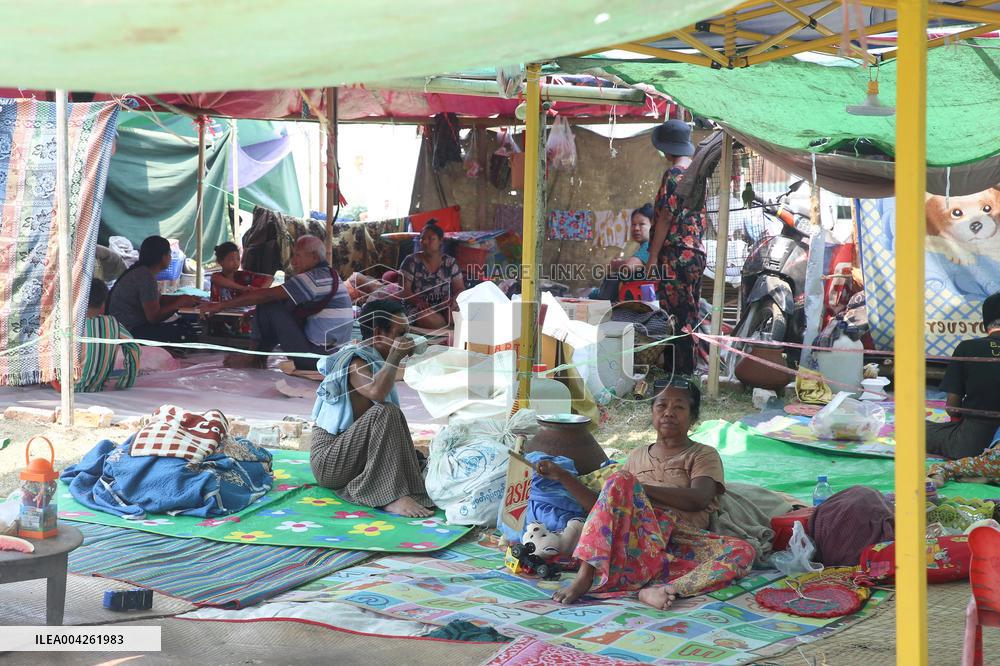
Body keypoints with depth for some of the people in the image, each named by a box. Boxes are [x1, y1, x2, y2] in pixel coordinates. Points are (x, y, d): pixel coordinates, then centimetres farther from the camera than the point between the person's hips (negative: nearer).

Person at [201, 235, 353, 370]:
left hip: (317, 354, -10)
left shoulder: (313, 278, -16)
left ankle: (257, 359, 11)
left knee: (269, 307, -7)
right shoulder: (329, 274, 15)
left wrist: (220, 305, -11)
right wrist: (254, 313, 19)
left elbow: (266, 295, -16)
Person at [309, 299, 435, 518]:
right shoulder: (356, 362, -16)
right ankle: (391, 497, -34)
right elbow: (377, 393, -38)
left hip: (352, 455, 10)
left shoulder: (372, 360, 12)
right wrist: (394, 357, -24)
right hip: (329, 460, -10)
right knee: (384, 413, -29)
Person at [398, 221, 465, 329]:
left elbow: (460, 289, 8)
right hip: (418, 307, 0)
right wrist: (418, 301, -25)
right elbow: (403, 290, -5)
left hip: (444, 307, 1)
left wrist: (454, 299, -16)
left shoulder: (450, 263, 7)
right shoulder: (411, 262, 0)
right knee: (425, 317, -37)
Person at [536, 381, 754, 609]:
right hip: (636, 539, 2)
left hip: (682, 545, -2)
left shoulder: (704, 455, 17)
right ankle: (585, 577, -35)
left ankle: (658, 589, -46)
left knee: (743, 552, -30)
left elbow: (698, 499, -5)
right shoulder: (638, 456, 28)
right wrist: (563, 476, 17)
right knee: (620, 480, -27)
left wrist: (638, 488, -9)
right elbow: (601, 506, 25)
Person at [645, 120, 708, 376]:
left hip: (675, 256, -9)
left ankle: (678, 371, -3)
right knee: (690, 314, 14)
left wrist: (653, 256, -13)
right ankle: (689, 369, 20)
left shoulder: (674, 174, -14)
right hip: (697, 254, 9)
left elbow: (665, 217, -16)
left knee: (673, 317, -5)